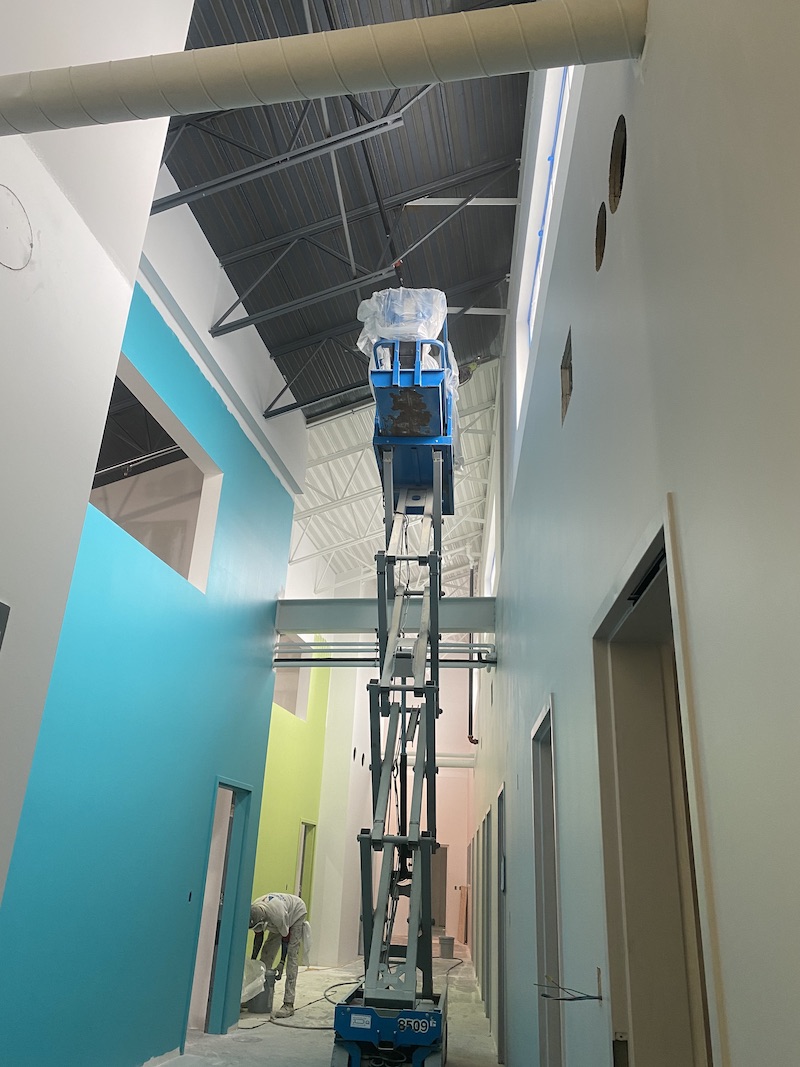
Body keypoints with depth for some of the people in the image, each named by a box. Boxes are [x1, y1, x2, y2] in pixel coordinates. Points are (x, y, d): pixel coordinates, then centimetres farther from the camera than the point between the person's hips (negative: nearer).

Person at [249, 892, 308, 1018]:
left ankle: (288, 1004, -17)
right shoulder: (253, 913, -25)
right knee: (266, 954, 1)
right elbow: (258, 936, -7)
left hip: (296, 914, -7)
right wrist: (253, 960, -6)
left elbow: (286, 938, -28)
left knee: (291, 957, -16)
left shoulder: (277, 914, -43)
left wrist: (282, 963, -26)